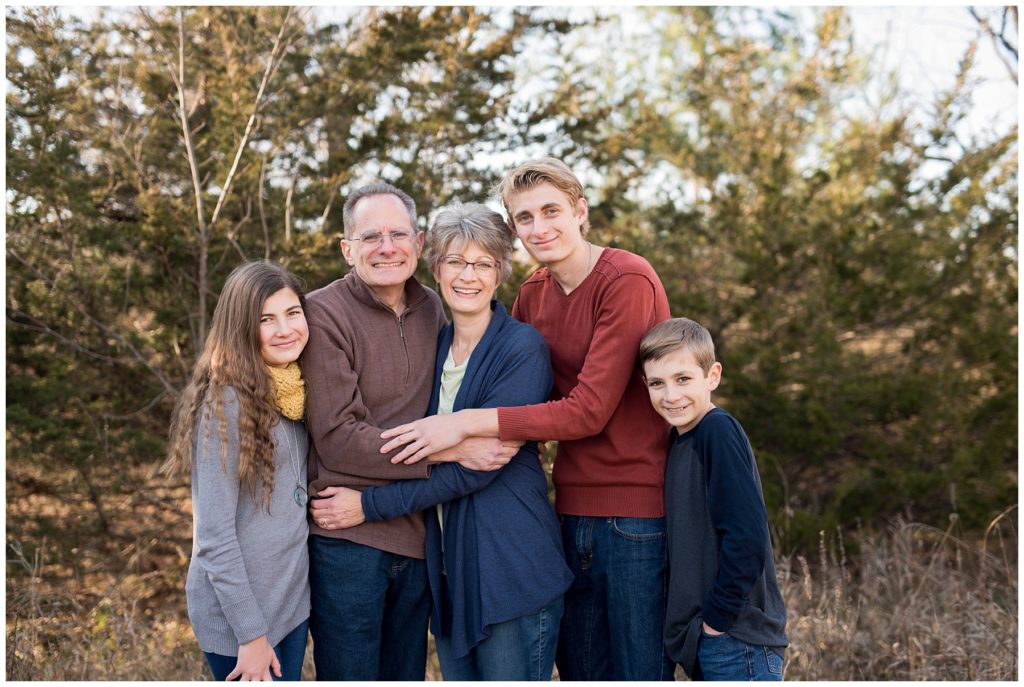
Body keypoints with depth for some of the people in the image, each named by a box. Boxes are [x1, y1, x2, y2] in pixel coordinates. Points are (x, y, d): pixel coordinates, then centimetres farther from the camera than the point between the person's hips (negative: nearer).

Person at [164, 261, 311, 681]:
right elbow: (213, 535, -19)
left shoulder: (294, 395, 4)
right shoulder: (226, 403, -18)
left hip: (293, 598, 7)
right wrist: (251, 634, -18)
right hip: (238, 612, -7)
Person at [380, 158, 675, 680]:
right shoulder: (532, 294, 10)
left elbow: (589, 411, -19)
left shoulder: (628, 281, -13)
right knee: (579, 672, 14)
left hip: (638, 514, -7)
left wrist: (467, 424, -19)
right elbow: (522, 396, 16)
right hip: (573, 513, 7)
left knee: (641, 673, 3)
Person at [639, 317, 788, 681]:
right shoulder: (682, 438, 11)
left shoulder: (718, 431, -16)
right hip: (707, 641, 9)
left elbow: (747, 535, -22)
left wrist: (717, 617, -16)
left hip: (737, 640, -9)